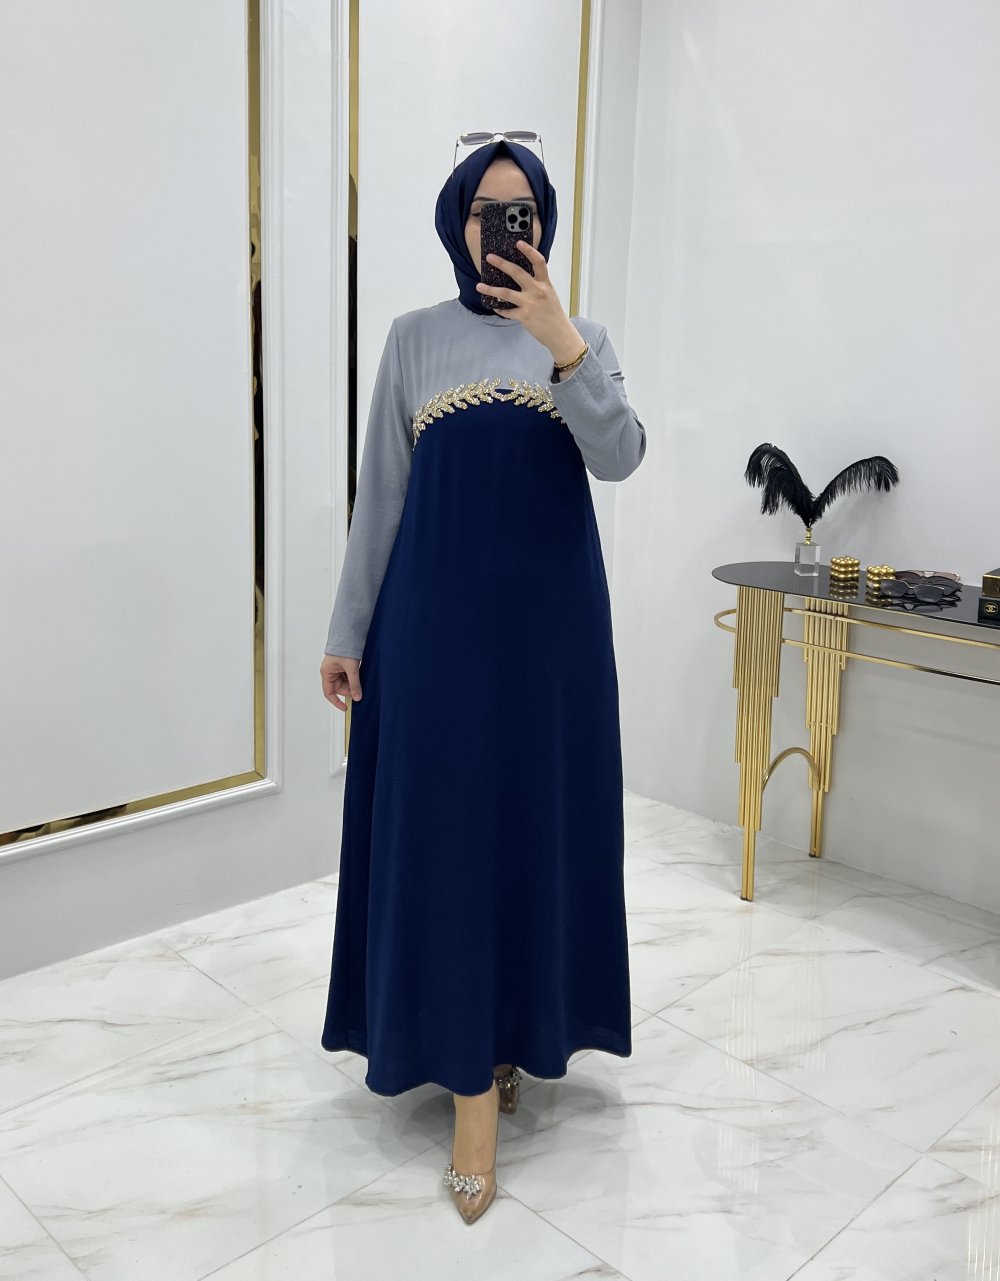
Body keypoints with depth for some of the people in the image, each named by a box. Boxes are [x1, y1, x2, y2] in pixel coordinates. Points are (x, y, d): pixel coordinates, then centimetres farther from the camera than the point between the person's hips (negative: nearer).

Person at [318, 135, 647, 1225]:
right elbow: (380, 491, 6)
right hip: (439, 613, 0)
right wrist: (347, 631, 3)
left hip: (550, 615, 1)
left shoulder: (581, 335, 8)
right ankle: (475, 1087, 4)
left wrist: (562, 340, -23)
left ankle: (516, 1031, 27)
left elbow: (620, 458, -9)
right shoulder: (416, 338, 7)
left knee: (539, 817, 6)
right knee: (449, 826, -3)